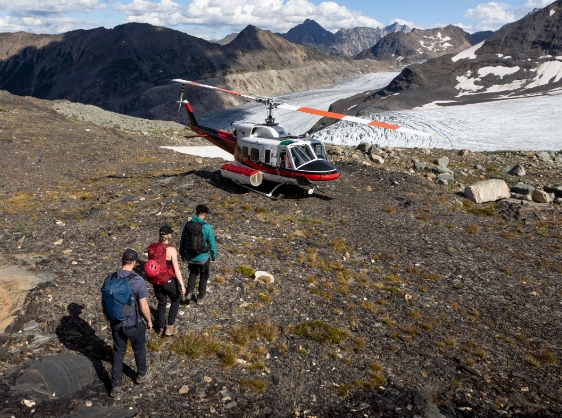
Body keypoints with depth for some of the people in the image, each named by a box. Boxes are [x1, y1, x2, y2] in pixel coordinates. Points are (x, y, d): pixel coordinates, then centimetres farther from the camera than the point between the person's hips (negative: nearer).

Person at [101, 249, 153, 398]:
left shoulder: (109, 278, -9)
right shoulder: (138, 280, -23)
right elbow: (143, 305, -18)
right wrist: (149, 320, -1)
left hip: (116, 324, 4)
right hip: (134, 324, -3)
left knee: (118, 353, 19)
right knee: (139, 350, 22)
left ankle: (115, 387, 25)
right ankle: (142, 375, 44)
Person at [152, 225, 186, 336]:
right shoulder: (171, 250, -21)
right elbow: (176, 269, -20)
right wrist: (182, 285, -14)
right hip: (170, 281, -4)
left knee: (161, 303, 22)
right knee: (175, 301, 21)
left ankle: (160, 327, 34)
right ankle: (169, 326, 20)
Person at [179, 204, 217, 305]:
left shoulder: (188, 225, -9)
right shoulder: (207, 227, -19)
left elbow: (183, 241, 2)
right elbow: (212, 244, -11)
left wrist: (182, 253, 18)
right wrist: (214, 256, 5)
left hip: (190, 257, 3)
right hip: (203, 257, -3)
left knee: (193, 273, 27)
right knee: (203, 276, 19)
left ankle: (189, 293, 14)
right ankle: (200, 298, 27)